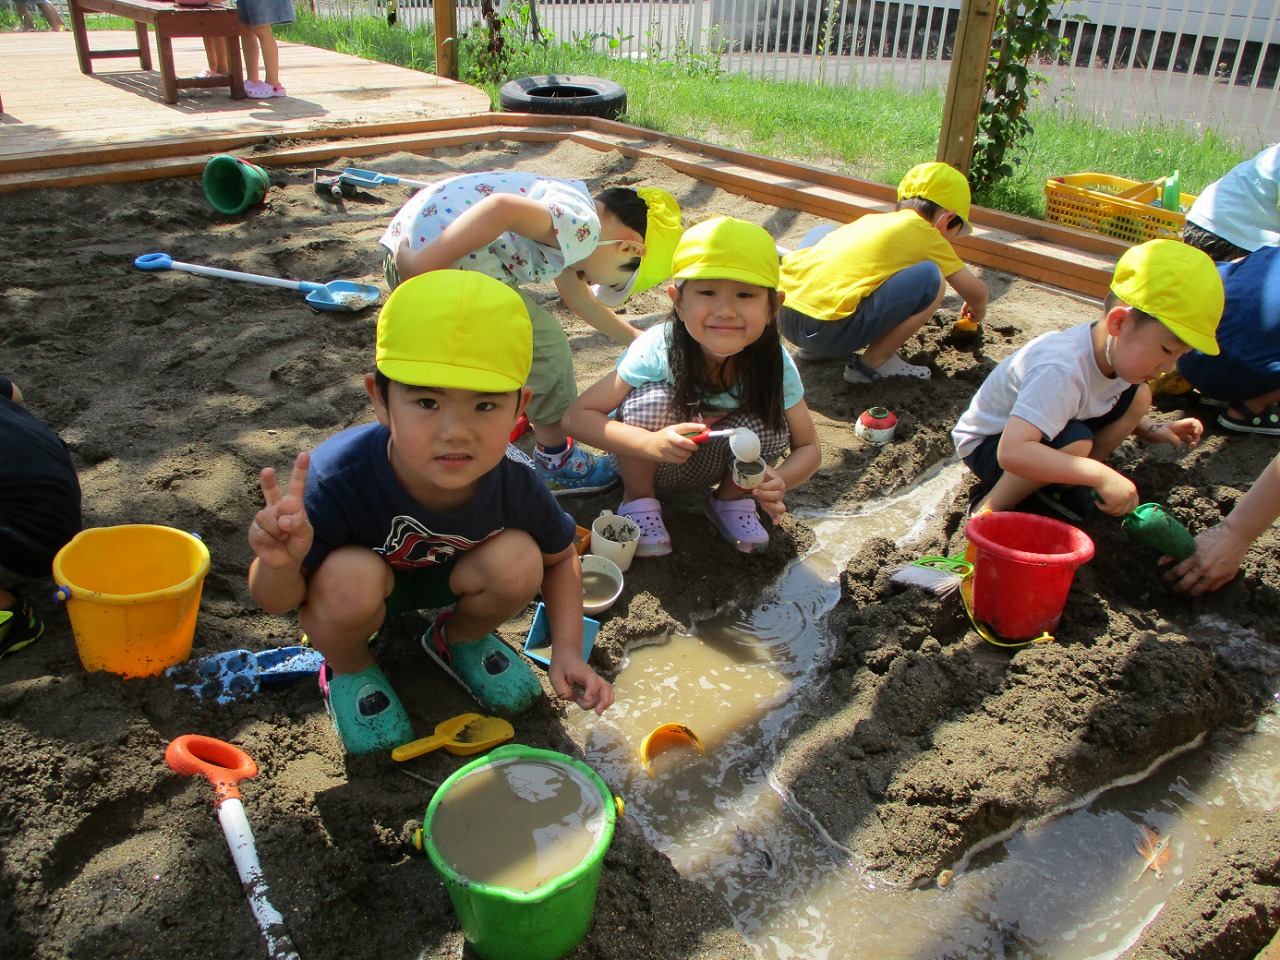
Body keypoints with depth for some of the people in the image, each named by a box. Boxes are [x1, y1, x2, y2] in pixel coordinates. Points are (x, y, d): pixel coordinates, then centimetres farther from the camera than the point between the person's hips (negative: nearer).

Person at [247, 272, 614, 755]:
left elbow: (561, 558, -6)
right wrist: (280, 561, -49)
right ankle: (348, 668, 1)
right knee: (350, 577, -36)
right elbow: (276, 602, -25)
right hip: (359, 584, -2)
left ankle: (462, 639, 9)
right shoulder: (339, 477, -38)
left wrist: (567, 652, -18)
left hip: (444, 577, 3)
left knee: (518, 561, -26)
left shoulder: (515, 483, -29)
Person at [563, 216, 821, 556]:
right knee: (654, 398, -32)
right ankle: (638, 498, -5)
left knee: (769, 425, -27)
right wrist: (651, 442, -47)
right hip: (647, 463, -2)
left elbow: (809, 447, -12)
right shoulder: (657, 349, -31)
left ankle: (731, 497, 5)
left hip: (713, 464, 2)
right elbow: (578, 415, -29)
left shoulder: (773, 362, -23)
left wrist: (778, 479, -36)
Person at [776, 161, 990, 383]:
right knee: (931, 278, 0)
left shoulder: (871, 220, 28)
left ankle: (813, 348, 23)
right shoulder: (927, 234, 11)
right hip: (829, 331, -7)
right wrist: (976, 313, 42)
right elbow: (977, 292, 20)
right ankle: (874, 362, 7)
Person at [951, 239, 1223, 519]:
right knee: (1075, 442, -35)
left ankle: (1060, 483, 0)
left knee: (1138, 396, -3)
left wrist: (1153, 430, -2)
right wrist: (1101, 476, -47)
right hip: (988, 445, -8)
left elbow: (1109, 408, 14)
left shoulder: (1114, 349, -9)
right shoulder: (1061, 371, -37)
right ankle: (990, 505, -16)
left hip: (1045, 428, 9)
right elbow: (1011, 452, -48)